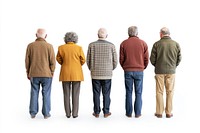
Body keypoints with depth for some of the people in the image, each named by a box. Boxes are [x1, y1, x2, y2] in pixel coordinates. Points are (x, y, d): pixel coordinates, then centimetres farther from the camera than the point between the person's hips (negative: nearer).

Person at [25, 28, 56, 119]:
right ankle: (46, 113, 11)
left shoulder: (30, 46, -2)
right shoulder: (49, 46, -8)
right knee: (46, 94, 6)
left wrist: (28, 73, 12)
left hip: (33, 74, 2)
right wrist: (52, 73, 5)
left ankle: (33, 113, 16)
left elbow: (27, 61, 2)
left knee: (34, 93, 11)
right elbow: (52, 62, -7)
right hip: (46, 74, -2)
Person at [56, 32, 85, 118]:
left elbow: (59, 59, 8)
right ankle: (75, 113, 5)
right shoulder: (79, 48, -6)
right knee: (75, 94, 4)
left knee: (66, 94, 7)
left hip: (65, 74, 1)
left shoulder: (61, 48, -3)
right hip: (76, 73, -1)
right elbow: (83, 60, 0)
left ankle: (68, 113, 9)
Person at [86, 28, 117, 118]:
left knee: (96, 94, 7)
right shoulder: (111, 46, -4)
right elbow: (115, 61, 1)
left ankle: (96, 112, 14)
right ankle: (106, 112, 14)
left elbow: (88, 60, 2)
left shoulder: (92, 45, -3)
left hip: (95, 74, 1)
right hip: (107, 74, 0)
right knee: (106, 94, 7)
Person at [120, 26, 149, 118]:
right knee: (138, 93, 6)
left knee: (129, 92, 7)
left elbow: (121, 59, 1)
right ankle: (137, 113, 9)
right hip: (139, 71, 0)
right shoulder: (143, 43, -1)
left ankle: (129, 113, 11)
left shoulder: (124, 43, -1)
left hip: (128, 71, 1)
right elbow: (146, 58, 1)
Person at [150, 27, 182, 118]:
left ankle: (159, 112, 11)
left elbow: (152, 59, -3)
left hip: (159, 71, -1)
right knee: (170, 92, 9)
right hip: (171, 71, 1)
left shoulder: (157, 44, -6)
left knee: (159, 92, 7)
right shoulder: (176, 44, 0)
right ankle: (169, 112, 12)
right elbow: (179, 58, 4)